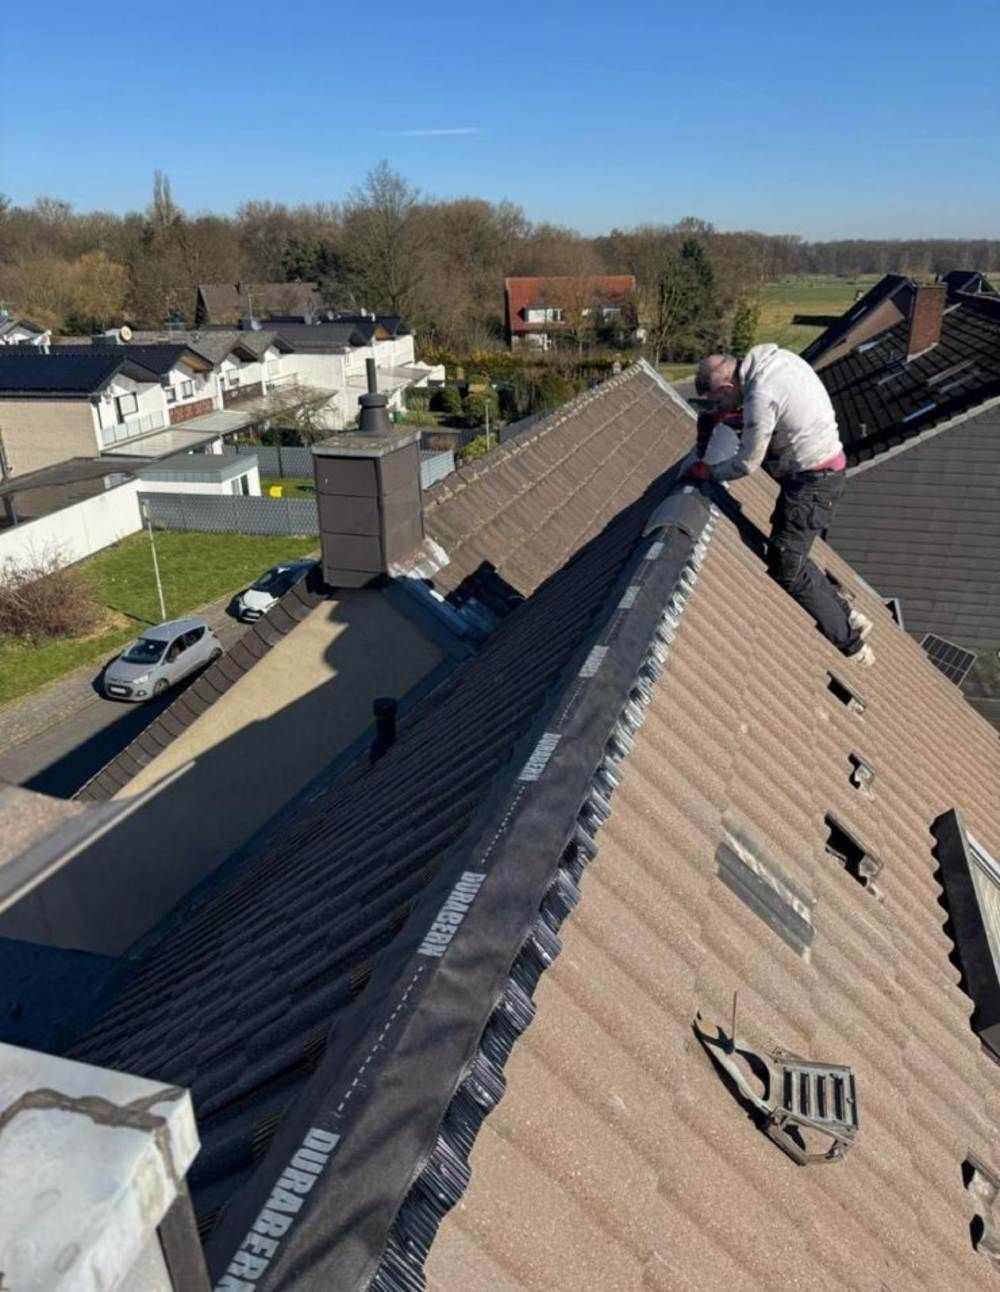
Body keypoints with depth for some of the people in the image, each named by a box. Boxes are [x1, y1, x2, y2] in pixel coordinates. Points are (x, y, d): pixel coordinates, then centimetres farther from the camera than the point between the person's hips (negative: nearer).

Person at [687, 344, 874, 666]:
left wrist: (708, 472, 1)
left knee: (786, 568, -6)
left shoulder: (760, 398, -25)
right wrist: (732, 409, 16)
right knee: (791, 556, 17)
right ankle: (848, 618, 24)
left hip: (812, 481, -10)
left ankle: (851, 644, 2)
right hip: (826, 468, 10)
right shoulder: (778, 358, 3)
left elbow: (747, 463, -15)